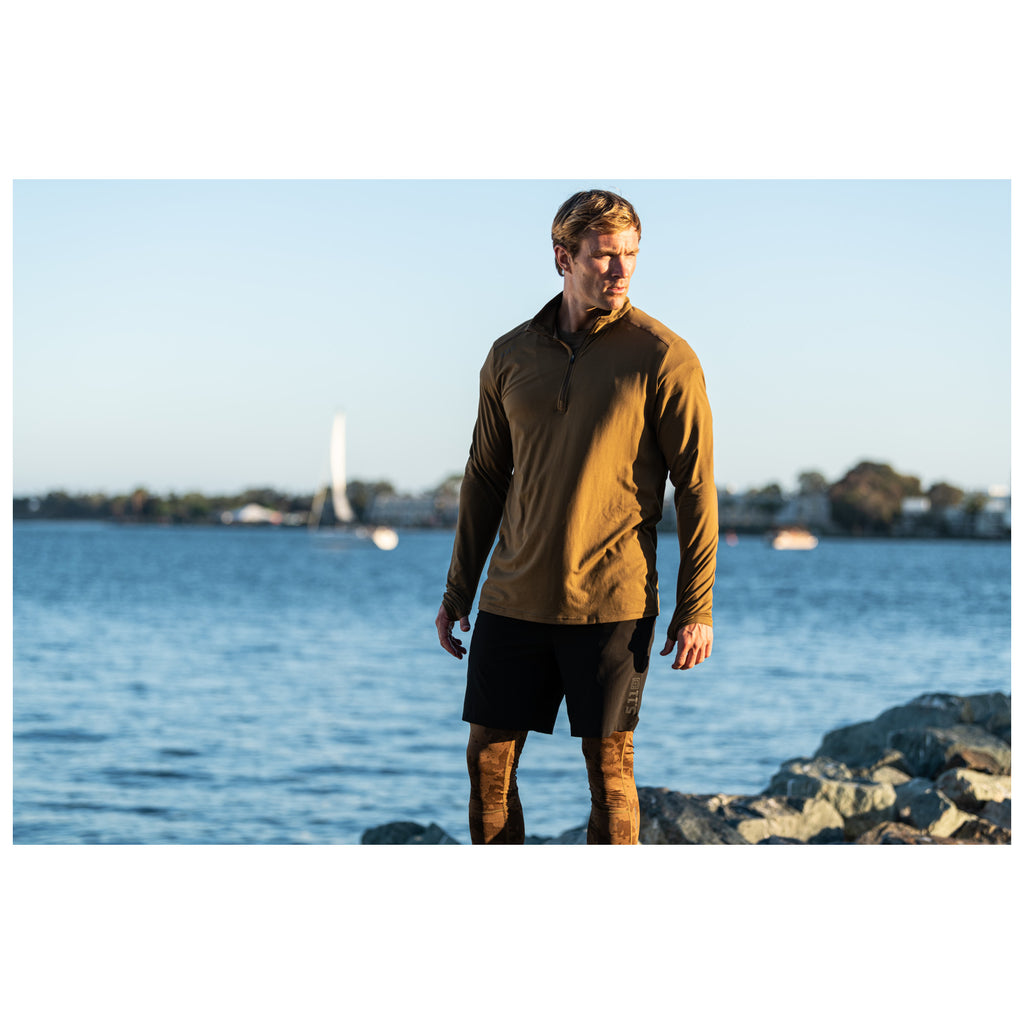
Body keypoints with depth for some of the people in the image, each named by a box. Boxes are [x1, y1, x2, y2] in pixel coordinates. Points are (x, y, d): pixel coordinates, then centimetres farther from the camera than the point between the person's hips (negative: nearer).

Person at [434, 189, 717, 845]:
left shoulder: (663, 359, -5)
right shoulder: (510, 355, 7)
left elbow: (697, 488, -5)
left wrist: (696, 609, -9)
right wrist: (457, 593, 14)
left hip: (612, 602, -4)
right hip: (513, 599, 4)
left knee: (609, 765, 1)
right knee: (489, 757, 6)